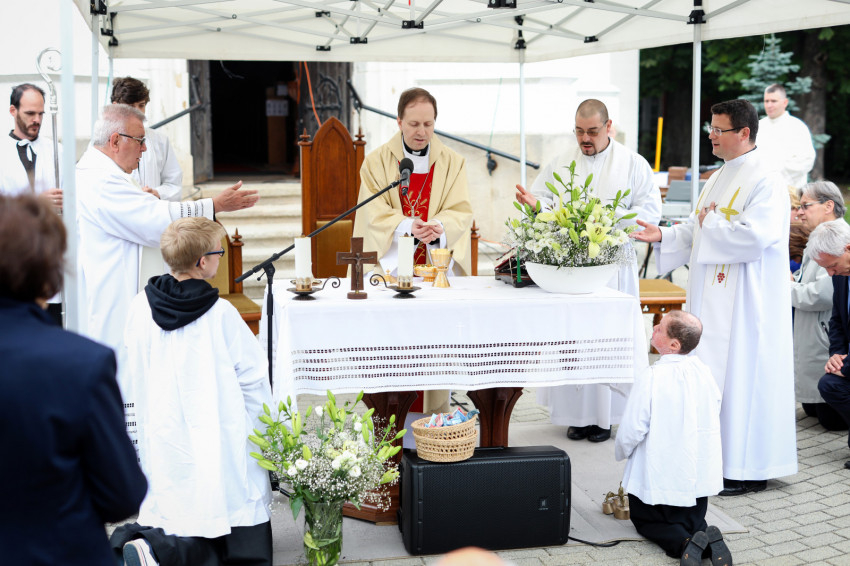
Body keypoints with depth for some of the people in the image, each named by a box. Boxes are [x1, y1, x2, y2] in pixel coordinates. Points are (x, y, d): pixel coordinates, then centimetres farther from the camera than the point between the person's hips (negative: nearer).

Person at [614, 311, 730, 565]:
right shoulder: (703, 372, -4)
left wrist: (621, 453, 2)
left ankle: (683, 543, -12)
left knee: (644, 519, 18)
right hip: (700, 474, 6)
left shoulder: (651, 378, -24)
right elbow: (714, 419, 7)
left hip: (660, 475, -5)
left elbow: (631, 430, -20)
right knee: (692, 519, 27)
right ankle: (706, 536, -8)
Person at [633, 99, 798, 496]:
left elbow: (756, 236, -25)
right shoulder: (719, 179, 16)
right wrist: (663, 235, 2)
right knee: (711, 373, 11)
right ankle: (716, 457, 21)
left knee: (742, 375, -4)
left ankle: (749, 469, 5)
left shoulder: (765, 183, -13)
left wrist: (711, 223, -13)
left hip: (745, 301, -9)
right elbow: (696, 231, 19)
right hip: (711, 298, 9)